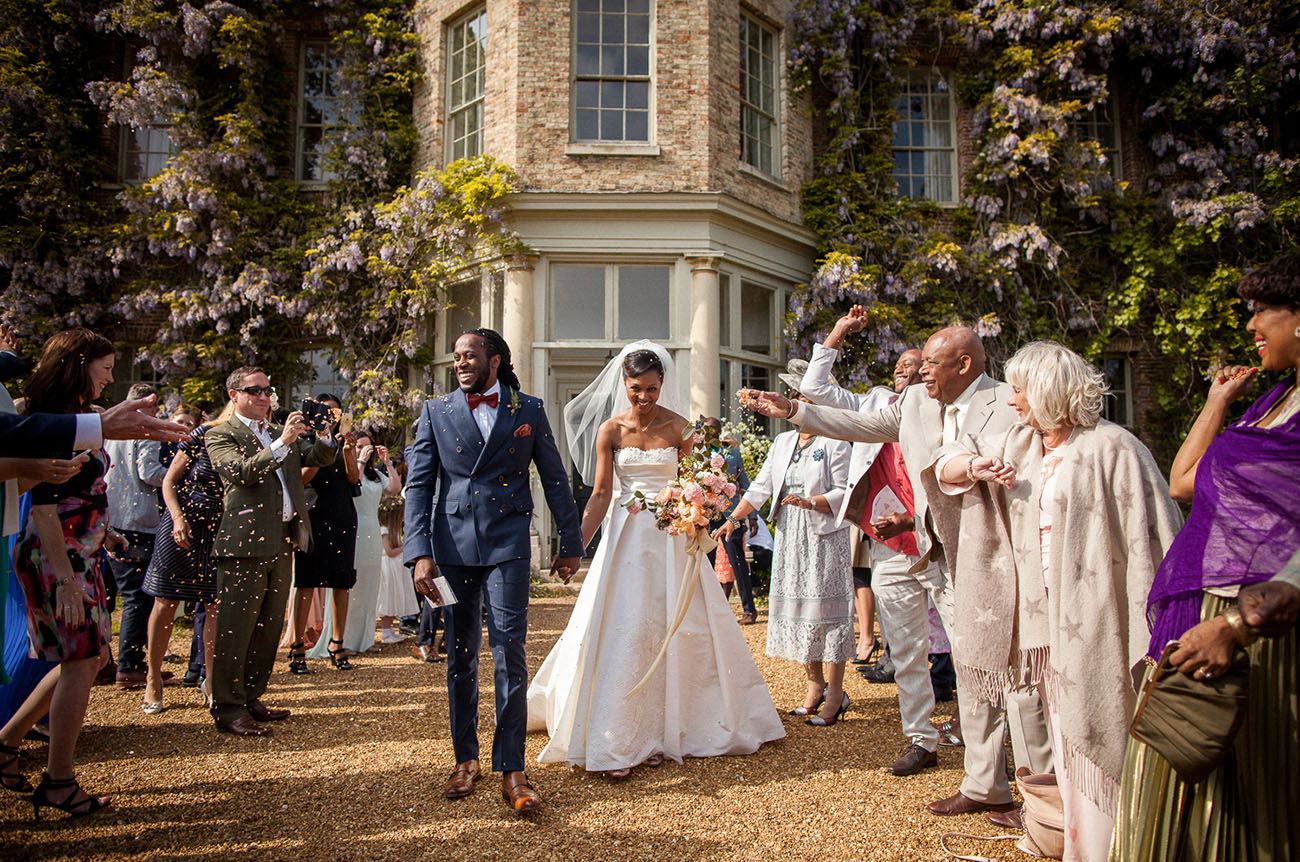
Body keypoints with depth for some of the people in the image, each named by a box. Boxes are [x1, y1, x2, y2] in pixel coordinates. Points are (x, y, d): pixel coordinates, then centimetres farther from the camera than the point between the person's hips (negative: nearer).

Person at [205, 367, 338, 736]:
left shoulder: (281, 434, 21)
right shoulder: (220, 435, 0)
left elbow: (318, 458, 15)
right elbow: (242, 472, -16)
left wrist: (327, 437, -6)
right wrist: (282, 443, -24)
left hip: (282, 543, 7)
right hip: (245, 543, -7)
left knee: (269, 627, 12)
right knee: (235, 629, -3)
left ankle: (251, 699, 23)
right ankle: (227, 710, 4)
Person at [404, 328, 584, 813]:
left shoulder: (528, 411, 6)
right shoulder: (435, 413, 8)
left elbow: (555, 480, 9)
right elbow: (418, 486, 3)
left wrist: (570, 543, 8)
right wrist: (420, 553, -8)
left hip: (507, 545, -2)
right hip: (451, 547, 2)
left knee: (509, 658, -5)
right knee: (460, 659, 11)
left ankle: (511, 770, 5)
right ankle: (465, 759, 25)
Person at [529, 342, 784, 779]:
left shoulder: (679, 428, 0)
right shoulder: (610, 430, 0)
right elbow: (600, 495, 0)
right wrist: (576, 545, -9)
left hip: (671, 537, 0)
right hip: (625, 535, 0)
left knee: (669, 632, 4)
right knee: (621, 631, -4)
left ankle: (658, 734, 19)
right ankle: (616, 743, 3)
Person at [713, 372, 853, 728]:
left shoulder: (835, 443, -6)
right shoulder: (782, 441, 12)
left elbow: (845, 493, -11)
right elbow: (761, 487, 9)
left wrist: (811, 502, -27)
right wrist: (733, 519, -1)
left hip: (825, 538, -6)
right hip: (790, 539, 6)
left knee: (827, 611, -3)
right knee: (797, 610, 9)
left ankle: (835, 694, 6)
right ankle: (815, 685, 23)